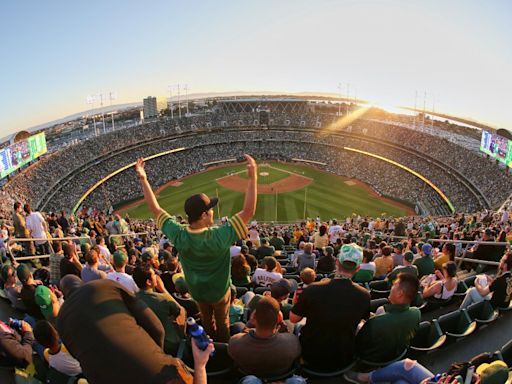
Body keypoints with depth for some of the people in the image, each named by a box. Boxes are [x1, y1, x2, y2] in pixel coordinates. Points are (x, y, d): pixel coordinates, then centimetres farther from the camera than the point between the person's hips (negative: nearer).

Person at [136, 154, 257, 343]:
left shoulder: (179, 235, -30)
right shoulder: (218, 238, -41)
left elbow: (156, 209, -17)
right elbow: (248, 211, -40)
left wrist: (143, 179, -13)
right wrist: (253, 177, -42)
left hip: (196, 290, 4)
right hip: (219, 291, -3)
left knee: (207, 320, 30)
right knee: (222, 322, 25)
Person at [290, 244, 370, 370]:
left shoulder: (312, 290, -25)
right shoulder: (364, 295, -18)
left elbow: (293, 319, -9)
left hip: (311, 357, -1)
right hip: (344, 360, 2)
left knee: (299, 328, 26)